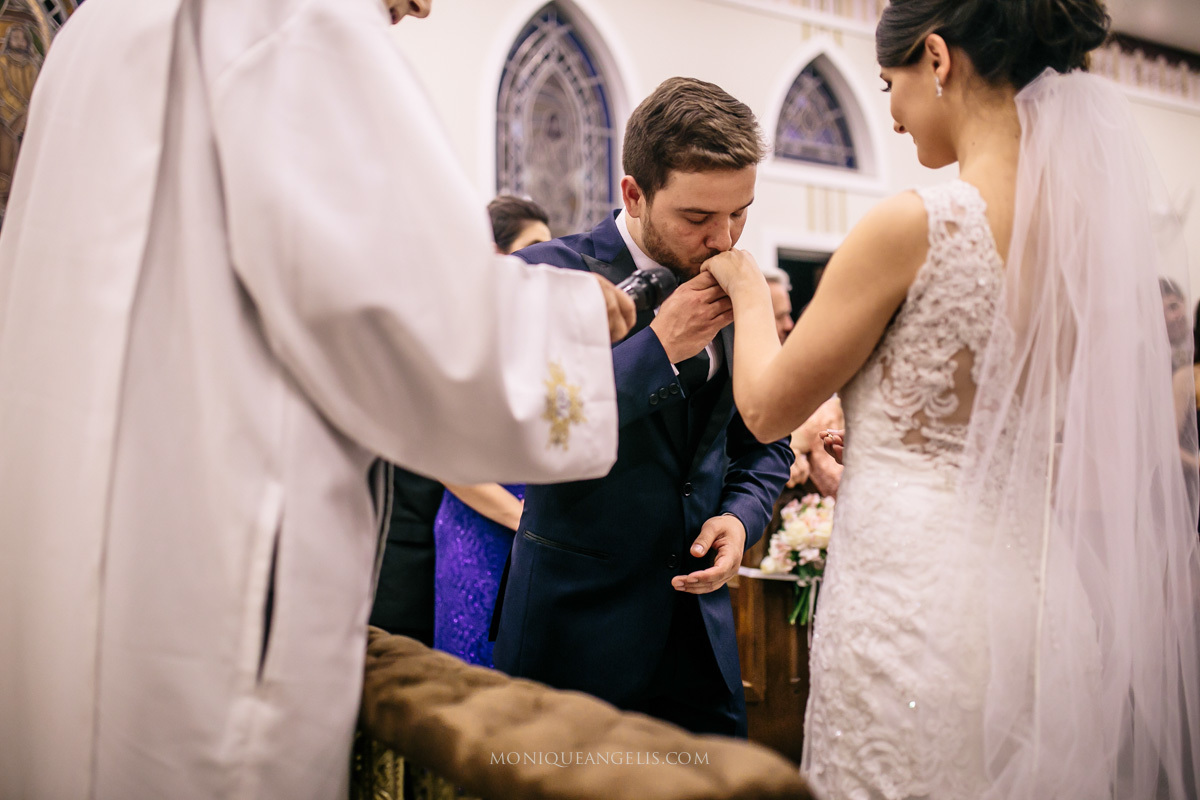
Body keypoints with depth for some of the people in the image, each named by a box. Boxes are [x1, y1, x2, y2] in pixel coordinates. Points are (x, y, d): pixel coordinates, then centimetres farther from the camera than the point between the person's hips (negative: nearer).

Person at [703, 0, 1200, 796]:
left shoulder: (916, 225, -17)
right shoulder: (1101, 225, 3)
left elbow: (768, 408, -7)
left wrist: (749, 291, 11)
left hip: (913, 598, -7)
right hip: (1049, 603, 7)